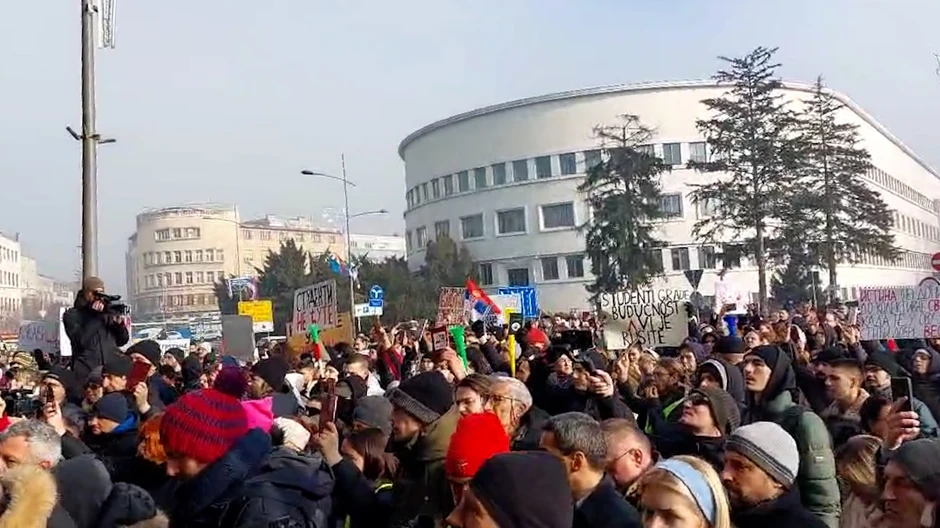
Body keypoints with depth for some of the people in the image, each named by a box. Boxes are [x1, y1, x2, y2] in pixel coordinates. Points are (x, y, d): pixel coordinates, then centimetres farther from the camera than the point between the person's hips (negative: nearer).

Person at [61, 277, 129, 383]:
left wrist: (119, 324, -4)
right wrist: (94, 317, -13)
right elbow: (81, 341, -12)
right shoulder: (71, 315, 4)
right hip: (87, 373, -3)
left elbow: (122, 341, 15)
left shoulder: (107, 312, 14)